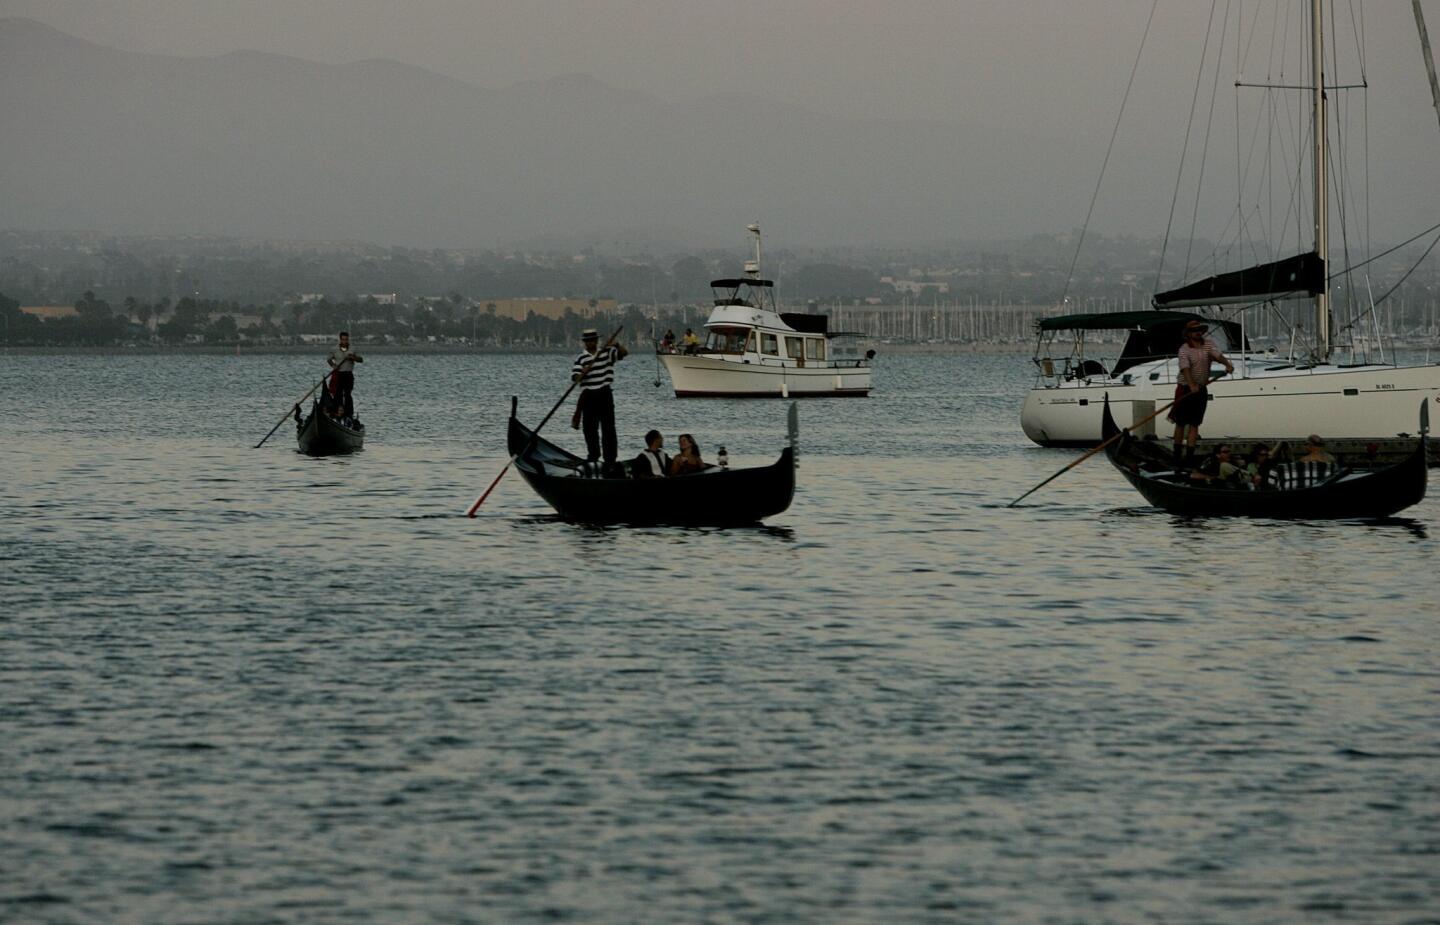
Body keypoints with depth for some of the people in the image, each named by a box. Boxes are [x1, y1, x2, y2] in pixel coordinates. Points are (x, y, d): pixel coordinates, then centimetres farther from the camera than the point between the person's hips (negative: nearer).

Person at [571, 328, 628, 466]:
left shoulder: (606, 352, 6)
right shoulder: (581, 358, 2)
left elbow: (624, 352, -4)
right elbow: (575, 378, -5)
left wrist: (616, 346, -23)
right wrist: (584, 372, -24)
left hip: (604, 393, 0)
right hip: (588, 395, 0)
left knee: (608, 426, -1)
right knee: (590, 427, 3)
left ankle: (610, 457, 0)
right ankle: (593, 454, 15)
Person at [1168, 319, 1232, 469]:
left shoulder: (1208, 344, 2)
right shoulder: (1184, 349, -12)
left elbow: (1218, 355, -13)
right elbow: (1185, 368, -25)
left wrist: (1227, 364, -35)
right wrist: (1191, 385, -41)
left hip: (1201, 389, 4)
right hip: (1186, 388, -4)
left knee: (1194, 423, 3)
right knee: (1181, 423, 4)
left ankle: (1189, 456, 3)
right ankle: (1176, 453, 14)